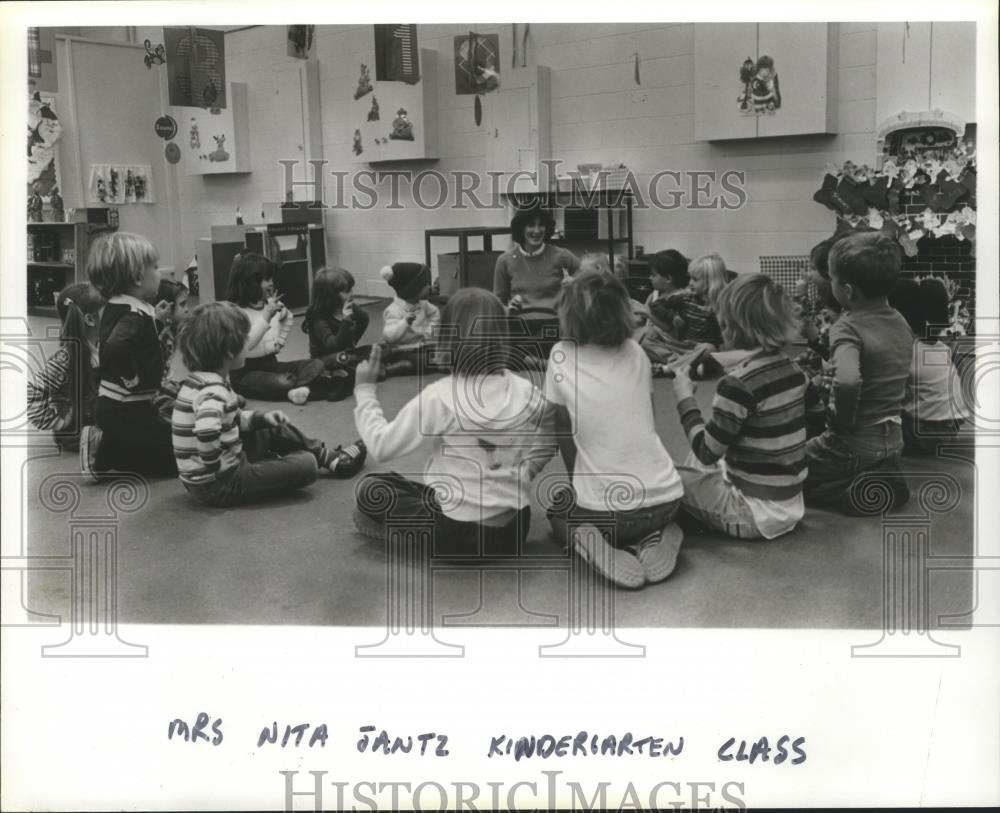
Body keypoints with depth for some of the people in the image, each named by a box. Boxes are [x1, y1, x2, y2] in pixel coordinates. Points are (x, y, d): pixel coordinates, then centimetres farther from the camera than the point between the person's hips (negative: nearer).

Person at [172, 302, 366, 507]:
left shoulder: (199, 379, 4)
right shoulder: (213, 391, -26)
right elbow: (206, 431, -46)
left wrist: (260, 417, 6)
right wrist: (216, 468, -30)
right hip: (217, 486, -10)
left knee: (276, 429, 22)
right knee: (306, 464, -9)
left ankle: (331, 457, 30)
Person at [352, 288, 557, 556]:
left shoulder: (438, 397, -18)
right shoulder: (527, 393, -5)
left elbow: (381, 447, -11)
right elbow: (542, 451, 9)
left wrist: (364, 390, -1)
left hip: (457, 535, -5)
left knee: (369, 488, 11)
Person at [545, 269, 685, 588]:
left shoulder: (562, 355, -4)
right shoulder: (636, 352, 6)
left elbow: (565, 432, 3)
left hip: (606, 509, -3)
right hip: (666, 499, 3)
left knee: (558, 509, 31)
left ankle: (587, 543, -1)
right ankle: (652, 538, 5)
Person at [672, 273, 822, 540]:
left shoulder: (738, 383, -23)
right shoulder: (792, 369, -1)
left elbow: (706, 452, -16)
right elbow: (819, 419, 16)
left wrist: (686, 399, -3)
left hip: (756, 514, -8)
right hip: (789, 506, 8)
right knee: (696, 462, 26)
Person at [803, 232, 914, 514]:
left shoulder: (848, 327, -22)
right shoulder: (901, 323, 2)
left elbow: (847, 380, -41)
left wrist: (842, 421, -25)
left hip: (853, 446, -7)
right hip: (893, 442, 8)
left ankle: (855, 492, -8)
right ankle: (885, 479, 8)